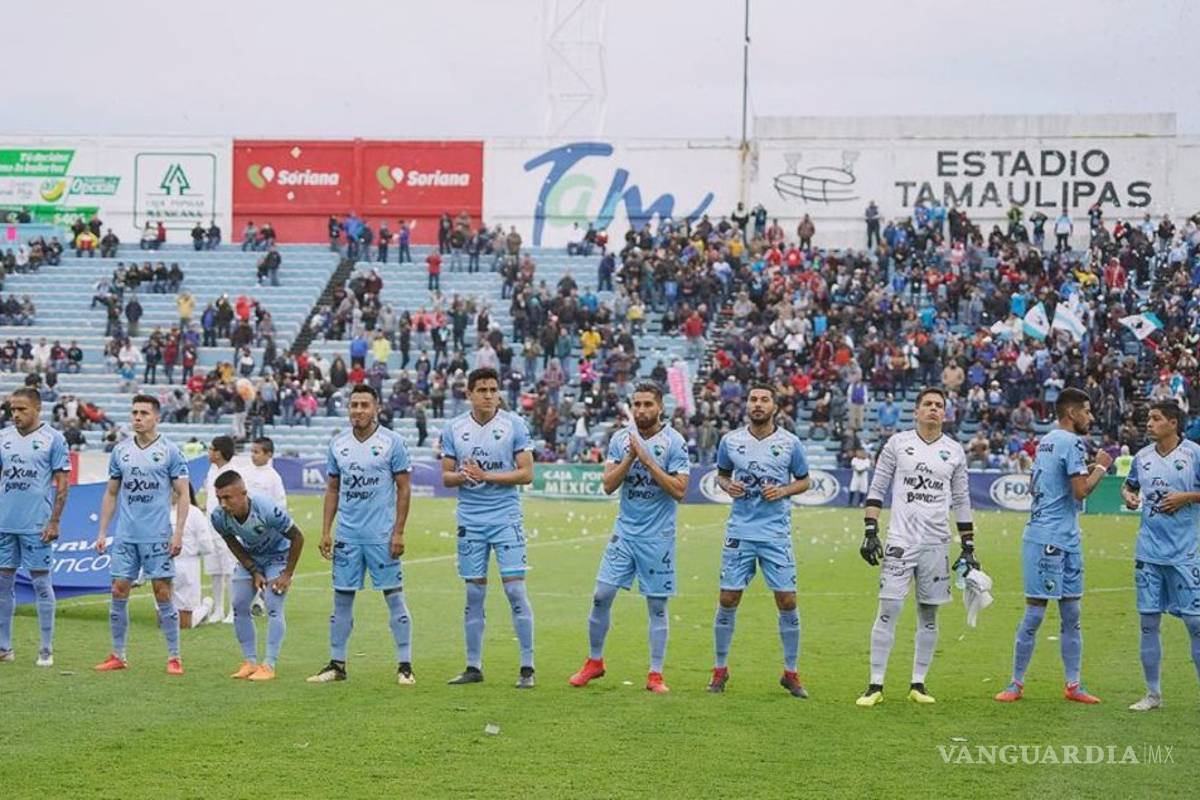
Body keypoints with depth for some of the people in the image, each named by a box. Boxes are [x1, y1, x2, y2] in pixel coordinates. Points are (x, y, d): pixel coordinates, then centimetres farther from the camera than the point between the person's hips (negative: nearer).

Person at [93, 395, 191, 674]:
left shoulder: (170, 452, -2)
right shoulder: (120, 451, 9)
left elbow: (182, 494, -2)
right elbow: (111, 494, 15)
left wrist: (178, 532, -11)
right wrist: (102, 532, 9)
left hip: (158, 536, -4)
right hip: (125, 536, 4)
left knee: (163, 594, -3)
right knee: (119, 593, 2)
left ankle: (174, 657, 4)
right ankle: (118, 655, 12)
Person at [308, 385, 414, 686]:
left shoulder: (392, 442, -4)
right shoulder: (338, 444, 7)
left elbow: (404, 489, -4)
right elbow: (332, 489, 13)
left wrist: (398, 532, -9)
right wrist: (326, 531, 7)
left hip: (382, 536, -4)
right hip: (347, 535, 4)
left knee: (394, 597, -2)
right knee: (342, 599, 7)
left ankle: (405, 665, 3)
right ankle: (337, 664, 15)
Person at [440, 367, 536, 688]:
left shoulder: (514, 425, -3)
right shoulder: (453, 428, 5)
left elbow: (527, 473, -6)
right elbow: (446, 477, 10)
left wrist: (487, 476, -15)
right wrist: (462, 476, -13)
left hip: (506, 518, -3)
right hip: (469, 521, 3)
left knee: (515, 588, -7)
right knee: (474, 593, 6)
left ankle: (527, 667, -1)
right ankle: (473, 667, 14)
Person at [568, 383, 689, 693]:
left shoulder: (674, 441, -7)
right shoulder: (620, 439, 4)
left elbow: (679, 491, -14)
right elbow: (609, 485, -2)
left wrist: (648, 460, -19)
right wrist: (630, 458, -15)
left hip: (658, 536, -3)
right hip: (625, 531, 3)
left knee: (657, 605, 2)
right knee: (602, 595, -1)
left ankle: (655, 674, 10)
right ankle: (594, 661, 16)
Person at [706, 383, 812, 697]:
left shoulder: (790, 443, 0)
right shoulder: (730, 441, 3)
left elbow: (804, 481, 10)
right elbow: (721, 474, 18)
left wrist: (784, 490, -9)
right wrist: (727, 486, -4)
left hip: (777, 533, -1)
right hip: (739, 532, 1)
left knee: (787, 601, -2)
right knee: (728, 600, 0)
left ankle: (790, 672, 12)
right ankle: (720, 669, 15)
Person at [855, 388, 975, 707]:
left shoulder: (954, 451, 9)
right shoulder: (898, 443, 2)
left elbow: (962, 501, 13)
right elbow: (876, 490, 4)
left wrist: (968, 548, 10)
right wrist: (870, 533, -4)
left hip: (937, 543, 3)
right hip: (900, 540, -3)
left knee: (929, 614, 6)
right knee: (888, 610, -8)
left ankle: (918, 684, 16)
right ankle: (875, 685, -3)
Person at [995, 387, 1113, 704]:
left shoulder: (1046, 442, 15)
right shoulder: (1072, 443, -12)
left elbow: (1033, 486, 23)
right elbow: (1081, 490, -18)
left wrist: (1088, 470, 21)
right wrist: (1100, 467, -3)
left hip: (1066, 541, 10)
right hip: (1048, 540, -10)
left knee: (1071, 616, 11)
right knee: (1034, 613, -4)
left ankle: (1073, 685, 15)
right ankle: (1017, 683, 2)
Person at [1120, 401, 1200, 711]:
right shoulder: (1143, 456, 8)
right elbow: (1129, 485, 24)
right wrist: (1129, 496, 4)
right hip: (1148, 553, 4)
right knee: (1149, 622, 6)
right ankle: (1153, 694, 16)